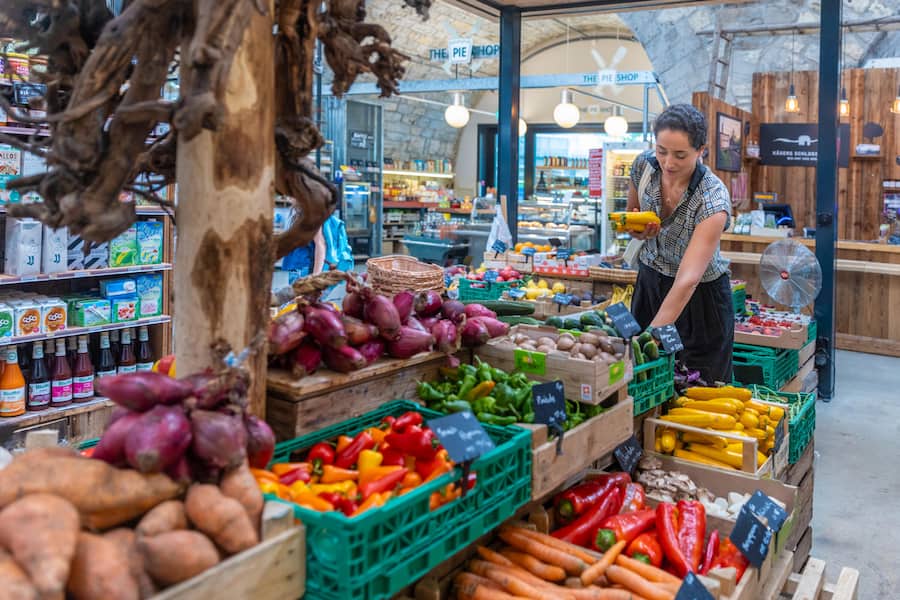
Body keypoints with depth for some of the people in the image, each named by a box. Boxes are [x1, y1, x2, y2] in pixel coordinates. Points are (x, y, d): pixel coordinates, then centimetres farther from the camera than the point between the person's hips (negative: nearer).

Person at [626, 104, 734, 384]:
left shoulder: (713, 200, -29)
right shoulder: (644, 165, -13)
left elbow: (688, 280, -36)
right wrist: (636, 231, -15)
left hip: (700, 296, -4)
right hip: (649, 281, 5)